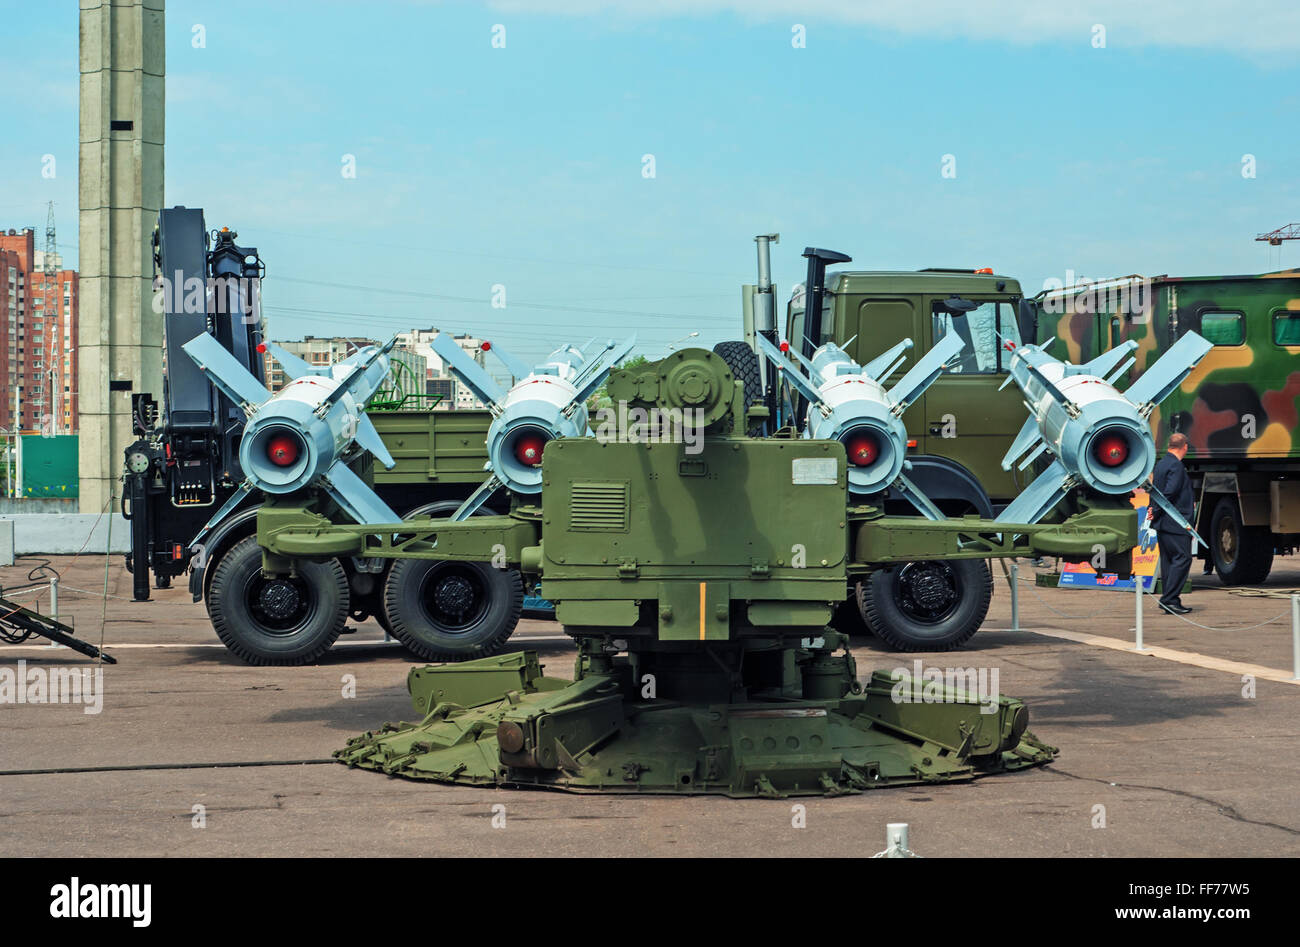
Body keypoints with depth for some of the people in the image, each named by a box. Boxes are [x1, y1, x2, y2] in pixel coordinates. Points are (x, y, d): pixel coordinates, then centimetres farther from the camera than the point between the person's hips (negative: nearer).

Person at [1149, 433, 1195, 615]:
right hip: (1175, 523, -10)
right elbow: (1169, 492, -21)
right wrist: (1156, 512, -11)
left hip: (1163, 524, 10)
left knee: (1168, 560, 11)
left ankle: (1170, 601, 12)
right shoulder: (1176, 466, -14)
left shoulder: (1161, 463, 15)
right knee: (1182, 558, -9)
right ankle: (1169, 599, -13)